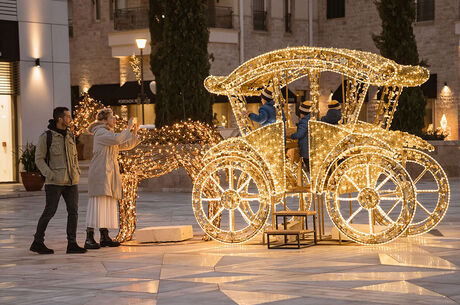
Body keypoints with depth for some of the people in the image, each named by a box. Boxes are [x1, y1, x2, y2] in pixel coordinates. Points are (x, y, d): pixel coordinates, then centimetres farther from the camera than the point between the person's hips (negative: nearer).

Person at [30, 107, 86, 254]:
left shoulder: (70, 135, 11)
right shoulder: (46, 137, -6)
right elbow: (39, 159, -5)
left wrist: (77, 172, 7)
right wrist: (50, 175, -16)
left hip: (71, 181, 5)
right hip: (55, 181, -5)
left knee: (73, 210, -3)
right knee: (50, 211, -7)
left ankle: (72, 244, 1)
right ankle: (37, 243, 5)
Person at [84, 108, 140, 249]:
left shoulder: (109, 134, 23)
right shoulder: (100, 132, -6)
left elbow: (127, 145, 25)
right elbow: (117, 139, -24)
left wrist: (135, 132, 11)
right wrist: (128, 128, -13)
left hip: (109, 174, 10)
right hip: (100, 172, -10)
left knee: (108, 204, 6)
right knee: (97, 203, -14)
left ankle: (105, 237, 7)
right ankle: (89, 239, -17)